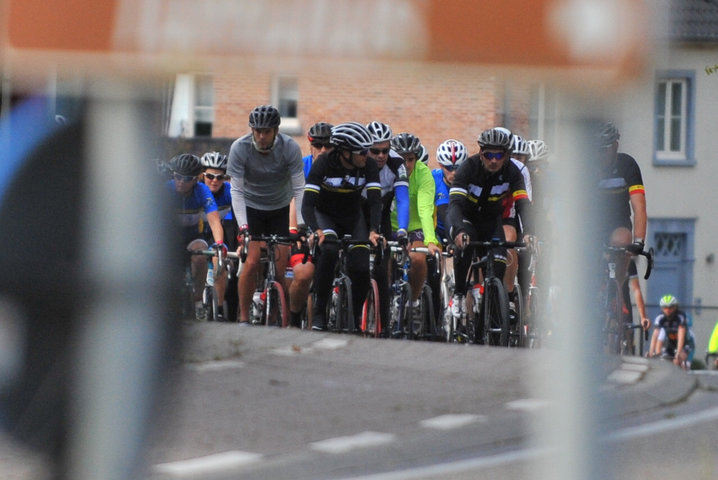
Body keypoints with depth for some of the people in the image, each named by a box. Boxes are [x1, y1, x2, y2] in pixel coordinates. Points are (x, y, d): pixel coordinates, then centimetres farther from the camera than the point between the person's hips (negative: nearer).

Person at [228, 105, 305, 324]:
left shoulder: (290, 148, -21)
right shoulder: (240, 148, -22)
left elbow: (299, 189, -20)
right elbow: (237, 190, -20)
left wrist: (301, 225, -30)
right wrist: (242, 225, -31)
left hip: (280, 209, 1)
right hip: (251, 207, -1)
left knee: (280, 268, -8)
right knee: (253, 262, -17)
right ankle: (243, 318, -6)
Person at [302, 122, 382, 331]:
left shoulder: (369, 166, -20)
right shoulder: (323, 163, -27)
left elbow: (375, 201, -25)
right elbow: (307, 204, -32)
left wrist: (373, 231, -42)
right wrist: (317, 231, -49)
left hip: (352, 217, 2)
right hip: (325, 214, -2)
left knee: (361, 268, -17)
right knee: (329, 250, -33)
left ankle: (357, 319, 5)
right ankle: (319, 312, -22)